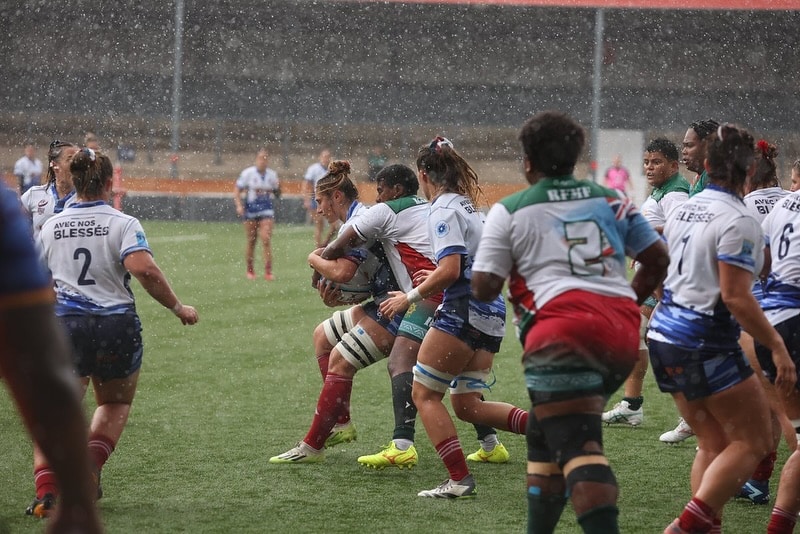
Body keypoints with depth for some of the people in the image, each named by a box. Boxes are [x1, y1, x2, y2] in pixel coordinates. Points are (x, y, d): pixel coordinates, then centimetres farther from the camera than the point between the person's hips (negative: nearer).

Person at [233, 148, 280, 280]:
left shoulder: (272, 175, 5)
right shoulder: (248, 173, -2)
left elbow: (277, 195, 13)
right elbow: (237, 191, -1)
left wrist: (278, 188, -8)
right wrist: (239, 205, -14)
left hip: (267, 209, 1)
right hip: (251, 208, -1)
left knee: (266, 239, -11)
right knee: (251, 242, 5)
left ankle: (268, 271, -9)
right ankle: (250, 270, 20)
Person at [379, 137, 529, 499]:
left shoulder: (444, 209, -10)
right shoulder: (467, 204, 18)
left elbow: (450, 270, -20)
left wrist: (411, 297, -12)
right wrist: (436, 281, 34)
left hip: (464, 312, -9)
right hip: (491, 313, 9)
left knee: (424, 394, 1)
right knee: (467, 405, 11)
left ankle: (459, 479, -4)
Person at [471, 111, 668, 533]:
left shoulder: (509, 210, 7)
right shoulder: (611, 200, 19)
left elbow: (484, 288, 3)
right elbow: (657, 259, 19)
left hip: (563, 328, -6)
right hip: (622, 330, 6)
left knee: (579, 445, -11)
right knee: (545, 434, 21)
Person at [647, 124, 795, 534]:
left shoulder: (684, 209, 9)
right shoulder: (738, 221, -15)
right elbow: (736, 297, -20)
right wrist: (777, 347, -17)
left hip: (665, 333, 8)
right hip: (706, 345, -8)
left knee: (715, 444, 15)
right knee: (753, 440, 0)